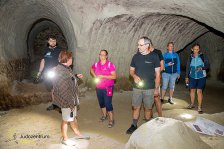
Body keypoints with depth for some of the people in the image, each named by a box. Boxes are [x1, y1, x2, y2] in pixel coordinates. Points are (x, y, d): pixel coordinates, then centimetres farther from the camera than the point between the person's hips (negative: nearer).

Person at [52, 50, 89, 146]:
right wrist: (70, 103, -24)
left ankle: (78, 133, 45)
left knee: (73, 117, 25)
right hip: (66, 101, -10)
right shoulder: (60, 72, -28)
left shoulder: (66, 68, 4)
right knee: (66, 120, 9)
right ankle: (65, 139, 31)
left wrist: (76, 76, 25)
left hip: (72, 99, 10)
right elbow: (63, 91, -29)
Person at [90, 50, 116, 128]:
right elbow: (91, 69, 24)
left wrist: (103, 76, -23)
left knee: (108, 104, -5)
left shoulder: (110, 64, -14)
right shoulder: (96, 64, 1)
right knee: (101, 103, 18)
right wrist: (94, 75, 4)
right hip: (98, 88, 5)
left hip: (108, 88, -5)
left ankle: (111, 120, 10)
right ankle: (104, 115, 40)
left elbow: (114, 76, -17)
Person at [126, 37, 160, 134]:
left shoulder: (154, 57, -5)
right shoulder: (136, 56, 3)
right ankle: (134, 126, 24)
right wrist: (134, 76, -12)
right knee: (135, 107, 7)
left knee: (148, 108, 10)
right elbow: (131, 70, 11)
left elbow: (157, 74, -3)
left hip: (149, 88, -2)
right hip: (137, 87, 2)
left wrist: (156, 88, -5)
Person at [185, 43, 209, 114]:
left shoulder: (203, 56, -5)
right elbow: (188, 67, 8)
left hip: (201, 77, -3)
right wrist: (187, 77, 8)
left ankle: (199, 107, 1)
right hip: (192, 76, 3)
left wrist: (201, 68, -21)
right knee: (192, 90, 13)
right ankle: (192, 104, 32)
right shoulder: (190, 57, 2)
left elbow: (207, 65, -2)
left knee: (199, 91, -9)